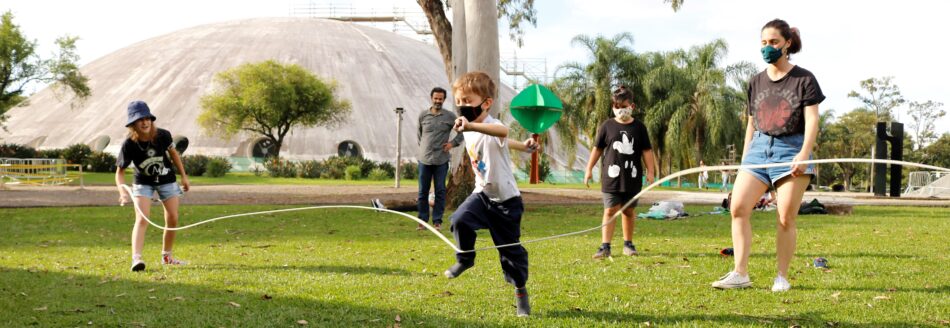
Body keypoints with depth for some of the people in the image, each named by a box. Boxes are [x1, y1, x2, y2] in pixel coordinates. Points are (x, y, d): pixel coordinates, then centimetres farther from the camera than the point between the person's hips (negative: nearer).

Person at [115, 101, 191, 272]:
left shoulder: (162, 135, -21)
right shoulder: (129, 145, -26)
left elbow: (173, 153, 0)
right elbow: (120, 172, -19)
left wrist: (184, 176, 5)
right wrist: (122, 191, -37)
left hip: (167, 181, 3)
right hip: (143, 184, -3)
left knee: (173, 219, 2)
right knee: (142, 219, -21)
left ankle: (167, 255, 22)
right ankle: (136, 258, -31)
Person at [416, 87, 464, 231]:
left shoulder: (450, 116, 1)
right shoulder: (423, 115, 5)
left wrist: (453, 143, 0)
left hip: (441, 160, -1)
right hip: (424, 159, 1)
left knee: (440, 191, 1)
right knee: (423, 191, 4)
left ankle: (437, 221, 7)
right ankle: (422, 220, 11)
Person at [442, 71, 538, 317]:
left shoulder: (491, 126, -24)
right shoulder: (469, 133, 2)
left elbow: (502, 132, -53)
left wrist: (471, 126, -70)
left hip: (506, 199, -6)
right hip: (482, 194, 6)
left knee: (510, 248, 2)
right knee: (460, 220, -22)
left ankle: (521, 291, 22)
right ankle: (465, 259, 2)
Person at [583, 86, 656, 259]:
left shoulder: (639, 127, 5)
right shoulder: (607, 126, 3)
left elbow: (646, 151, 7)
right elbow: (597, 148, 8)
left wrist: (650, 171, 0)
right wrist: (589, 169, 6)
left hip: (632, 177, 1)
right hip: (611, 176, -1)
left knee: (629, 211, 9)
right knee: (610, 211, -6)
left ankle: (628, 244, 21)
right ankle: (605, 246, -8)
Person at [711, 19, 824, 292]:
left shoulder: (804, 79, -1)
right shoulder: (757, 82, 14)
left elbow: (812, 120, -8)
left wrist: (804, 153, -21)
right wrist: (744, 159, 15)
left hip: (791, 149, -4)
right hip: (759, 148, 4)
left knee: (786, 218, -4)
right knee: (738, 207, -11)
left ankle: (782, 277, 7)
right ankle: (740, 273, -7)